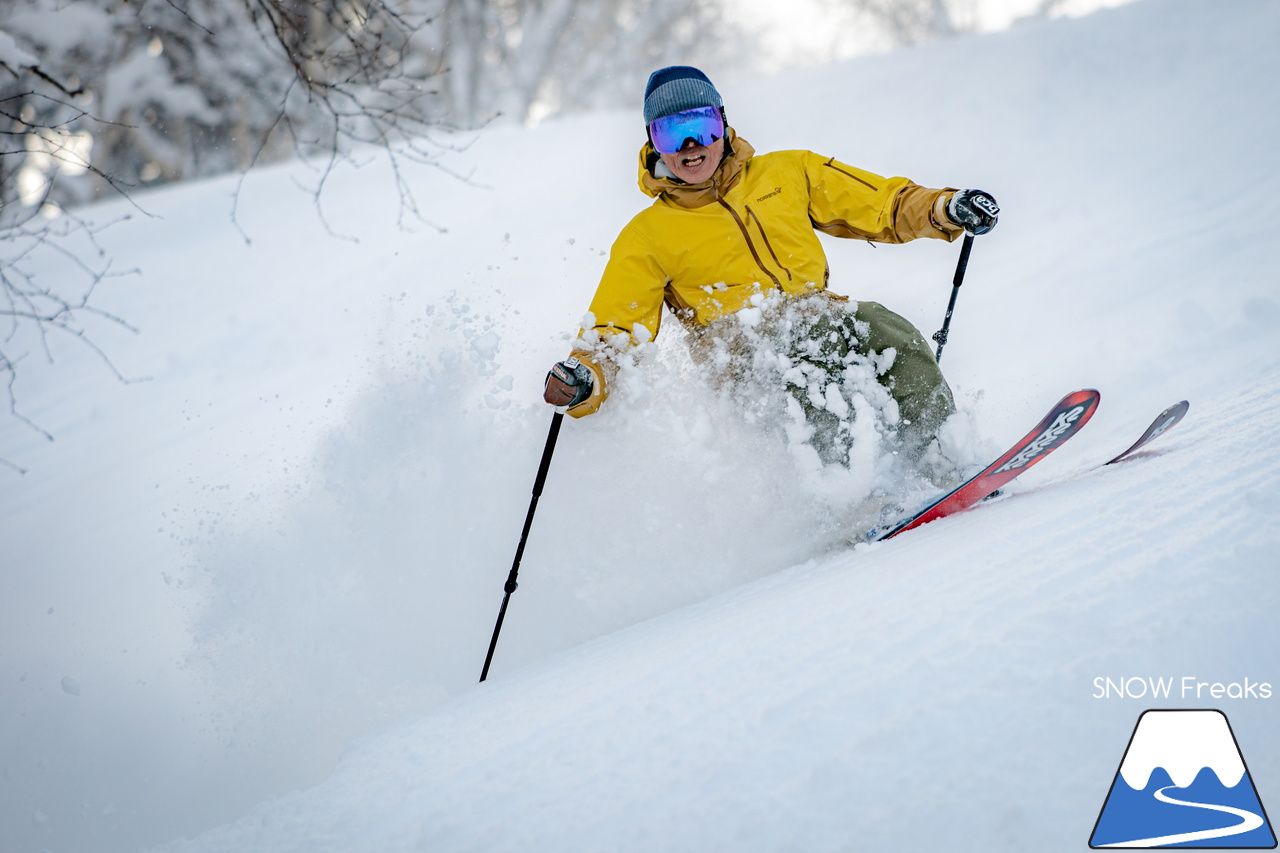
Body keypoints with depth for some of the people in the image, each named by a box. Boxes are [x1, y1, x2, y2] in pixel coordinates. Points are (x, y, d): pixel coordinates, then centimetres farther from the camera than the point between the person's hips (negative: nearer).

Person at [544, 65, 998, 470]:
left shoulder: (786, 173, 20)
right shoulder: (646, 236, 15)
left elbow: (883, 206, 21)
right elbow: (612, 331, 9)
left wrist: (946, 209, 2)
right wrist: (583, 378, -13)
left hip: (825, 317, 3)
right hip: (745, 347, -3)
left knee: (892, 336, -29)